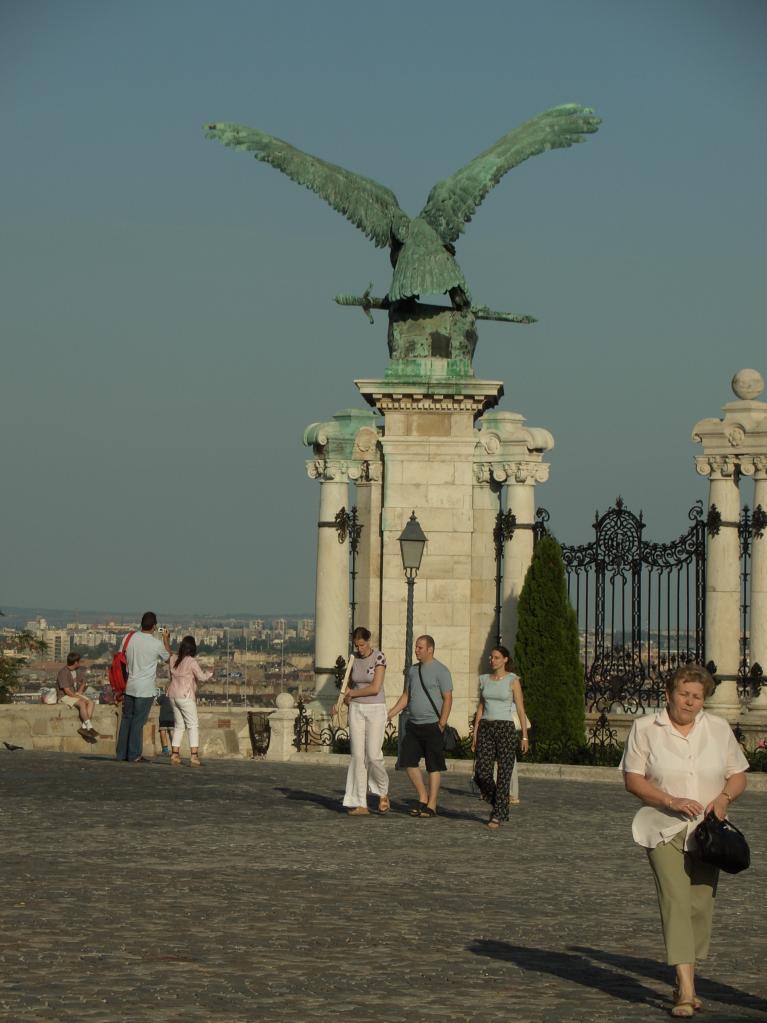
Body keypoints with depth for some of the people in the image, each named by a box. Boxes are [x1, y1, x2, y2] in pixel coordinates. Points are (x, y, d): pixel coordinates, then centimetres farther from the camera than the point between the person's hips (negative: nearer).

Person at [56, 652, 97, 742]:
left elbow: (83, 682, 27)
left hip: (76, 694, 8)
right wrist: (79, 697, -15)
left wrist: (80, 691, 8)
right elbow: (67, 691, -22)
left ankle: (83, 727, -25)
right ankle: (89, 727, -28)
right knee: (82, 703, -33)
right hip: (64, 697, -8)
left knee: (91, 703, -16)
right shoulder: (63, 673, -19)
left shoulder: (76, 671, 9)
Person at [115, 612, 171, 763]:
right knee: (138, 722, -1)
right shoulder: (157, 644, -12)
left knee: (126, 719, 12)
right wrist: (165, 638, 21)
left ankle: (121, 753, 16)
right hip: (146, 688, -5)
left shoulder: (130, 638, 0)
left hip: (129, 686, 5)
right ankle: (134, 755, 1)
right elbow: (168, 656, 8)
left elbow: (124, 658, 9)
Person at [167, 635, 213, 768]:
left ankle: (174, 754, 9)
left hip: (173, 695, 7)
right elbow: (202, 677, -14)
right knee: (193, 725, -3)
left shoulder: (174, 659, 5)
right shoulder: (192, 662, -13)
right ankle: (194, 756, -12)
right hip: (185, 696, -7)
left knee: (178, 725, 15)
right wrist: (210, 674, 5)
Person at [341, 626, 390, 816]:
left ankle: (383, 793, 16)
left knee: (373, 756, -11)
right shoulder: (353, 659, 7)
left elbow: (375, 688, -17)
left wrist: (352, 694, -6)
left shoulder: (379, 658, -10)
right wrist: (348, 697, -2)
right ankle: (360, 804, -1)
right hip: (356, 710, 5)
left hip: (375, 710, -5)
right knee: (357, 756, -2)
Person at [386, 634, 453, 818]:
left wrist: (441, 724, -16)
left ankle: (431, 805, 2)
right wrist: (389, 715, 10)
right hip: (413, 725, 7)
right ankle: (423, 798, 16)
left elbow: (448, 699, -10)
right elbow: (406, 696, 19)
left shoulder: (440, 671, -7)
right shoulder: (413, 670, 13)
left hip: (432, 725, -7)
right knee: (408, 761, 3)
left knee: (434, 766, -2)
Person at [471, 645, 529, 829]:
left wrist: (525, 736, -8)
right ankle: (498, 803, 22)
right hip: (486, 729, 4)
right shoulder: (484, 680, 10)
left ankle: (497, 816, 2)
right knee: (482, 774, -4)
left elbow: (520, 709, -4)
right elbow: (480, 707, 14)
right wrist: (475, 733, 10)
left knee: (503, 774, -4)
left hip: (506, 729, -4)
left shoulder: (513, 680, -3)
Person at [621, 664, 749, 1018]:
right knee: (675, 902, -15)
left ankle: (684, 984, 18)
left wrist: (724, 797, -10)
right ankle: (686, 989, -21)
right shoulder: (645, 728, 0)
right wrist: (671, 801, -17)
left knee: (700, 906, 3)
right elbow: (633, 779, -4)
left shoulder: (719, 729, 8)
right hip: (663, 830, -3)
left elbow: (738, 775, 12)